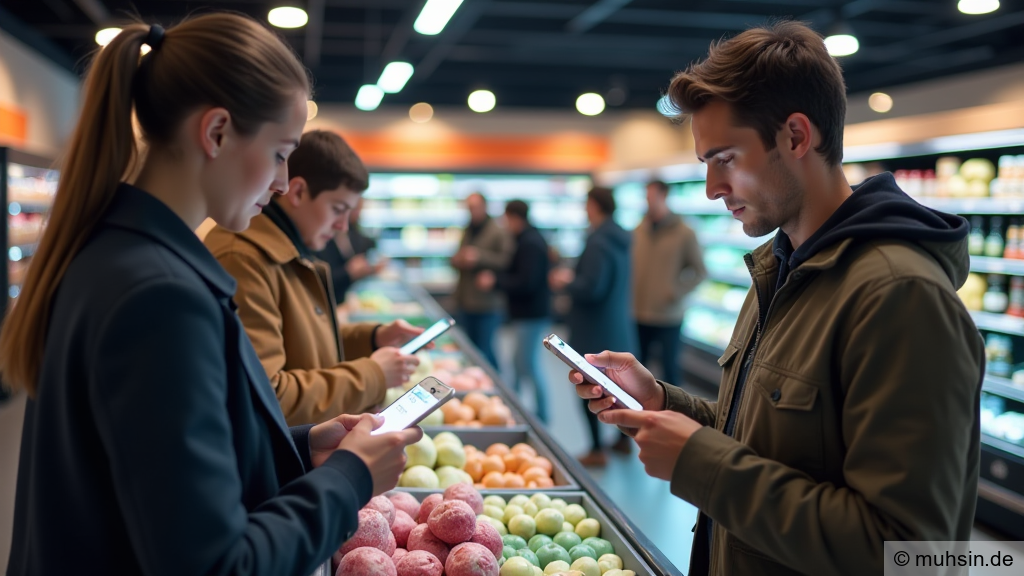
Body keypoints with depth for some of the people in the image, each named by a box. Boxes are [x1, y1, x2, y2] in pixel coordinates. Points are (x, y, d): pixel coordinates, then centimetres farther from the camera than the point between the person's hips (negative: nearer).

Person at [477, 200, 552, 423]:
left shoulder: (530, 244, -18)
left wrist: (495, 281, -14)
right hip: (528, 313, 11)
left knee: (529, 366, -5)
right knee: (519, 363, 17)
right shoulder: (530, 239, 14)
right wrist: (495, 276, 9)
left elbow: (526, 283, -24)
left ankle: (541, 418, 2)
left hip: (531, 315, -11)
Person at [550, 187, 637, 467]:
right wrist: (573, 276, 20)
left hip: (595, 330, -9)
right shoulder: (621, 239, 8)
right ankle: (624, 438, 30)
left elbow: (592, 288, -24)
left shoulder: (598, 242, -20)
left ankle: (597, 449, 4)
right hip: (621, 326, 9)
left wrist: (566, 283, -6)